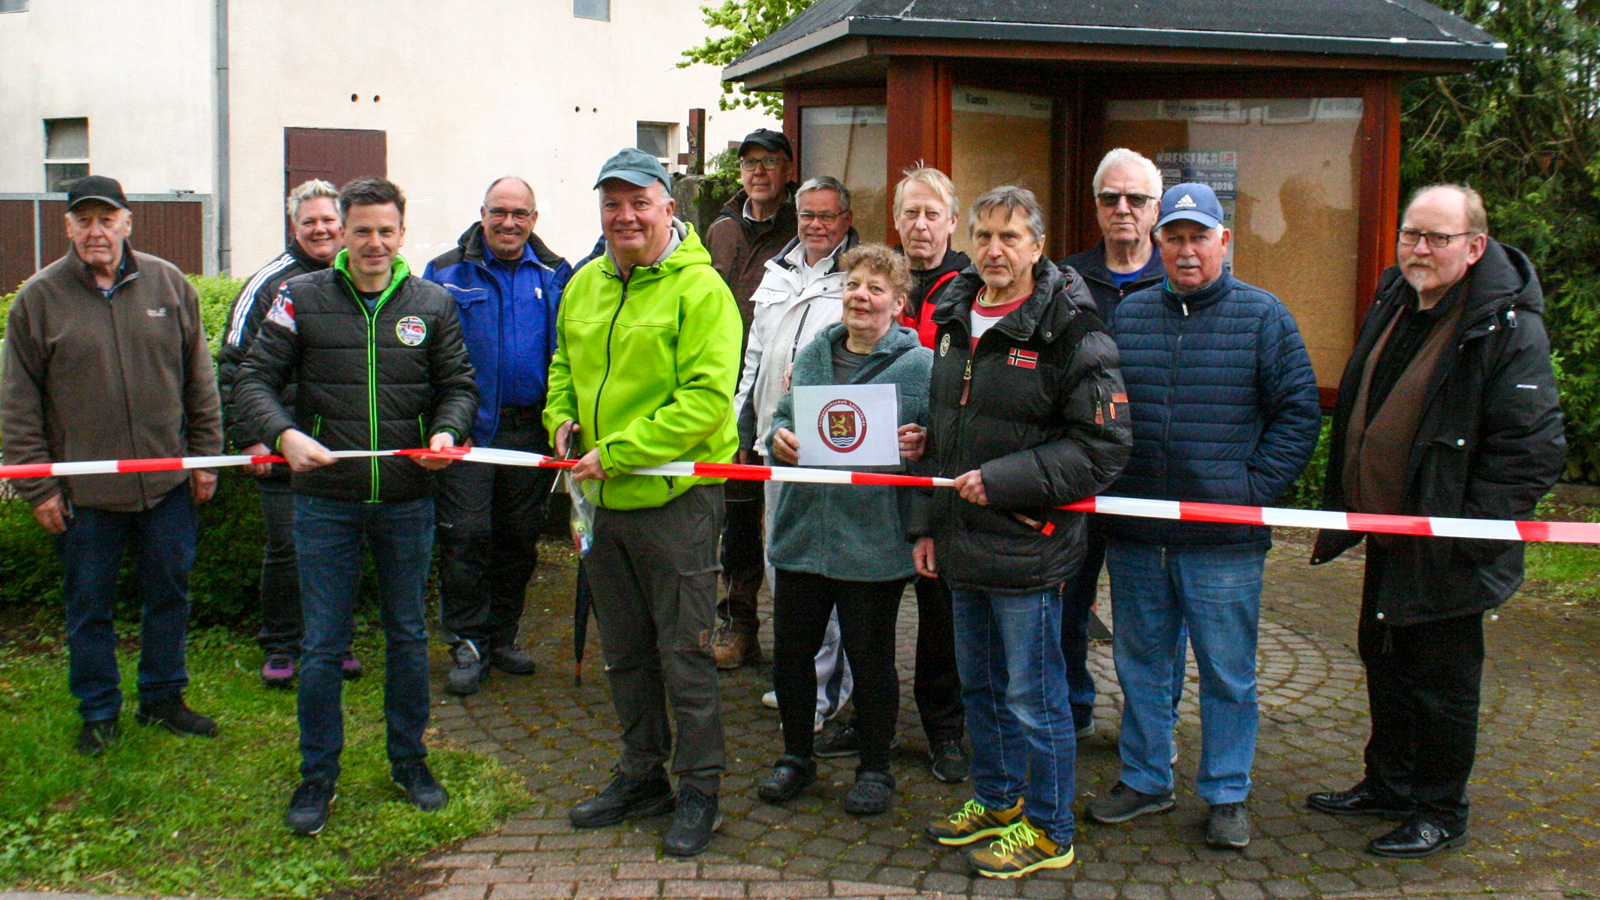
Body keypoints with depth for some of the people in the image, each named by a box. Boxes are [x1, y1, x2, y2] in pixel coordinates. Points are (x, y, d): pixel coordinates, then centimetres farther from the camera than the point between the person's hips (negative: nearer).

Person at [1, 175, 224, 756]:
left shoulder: (168, 284, 3)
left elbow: (199, 378, 9)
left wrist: (206, 456, 5)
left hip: (168, 482, 2)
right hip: (83, 490, -2)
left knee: (169, 595, 12)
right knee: (88, 606, 8)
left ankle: (163, 699, 29)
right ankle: (99, 714, 24)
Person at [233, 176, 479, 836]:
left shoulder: (432, 304, 4)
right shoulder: (302, 299, -1)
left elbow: (459, 385, 8)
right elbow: (254, 380, -2)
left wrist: (447, 430, -13)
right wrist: (285, 435, -20)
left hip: (407, 502, 2)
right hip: (326, 501, -1)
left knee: (408, 636, 13)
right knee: (323, 644, 5)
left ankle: (409, 761, 29)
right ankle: (318, 775, 20)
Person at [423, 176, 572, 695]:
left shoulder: (554, 275, 10)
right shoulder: (446, 273, 2)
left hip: (530, 430, 3)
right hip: (469, 430, -3)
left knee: (520, 537, 11)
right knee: (465, 536, -4)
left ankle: (502, 636, 25)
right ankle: (468, 645, 7)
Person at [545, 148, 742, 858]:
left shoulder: (700, 288, -12)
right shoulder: (583, 286, 11)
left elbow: (705, 398, -20)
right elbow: (564, 366, 24)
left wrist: (618, 451, -21)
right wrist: (562, 419, 2)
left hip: (675, 496, -7)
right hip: (604, 500, 7)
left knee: (684, 652, 2)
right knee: (624, 650, 18)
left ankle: (699, 790, 16)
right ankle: (640, 776, 33)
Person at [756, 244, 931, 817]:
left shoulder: (920, 365, -4)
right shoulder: (813, 355, 12)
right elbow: (782, 417, 20)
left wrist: (919, 446, -22)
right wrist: (778, 439, -1)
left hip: (874, 540, -4)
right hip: (803, 530, 5)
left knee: (870, 657, 7)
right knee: (790, 650, 11)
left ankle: (875, 767, 26)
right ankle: (796, 756, 31)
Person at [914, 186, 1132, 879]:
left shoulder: (1071, 332, -13)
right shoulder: (955, 322, 11)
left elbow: (1102, 445, -15)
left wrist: (1003, 480, -19)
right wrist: (927, 523, 17)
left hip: (1027, 548, -7)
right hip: (963, 545, 8)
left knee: (1032, 695, 2)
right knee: (979, 685, 19)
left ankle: (1048, 831, 18)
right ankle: (995, 801, 37)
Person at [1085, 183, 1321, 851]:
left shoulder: (1262, 316, -1)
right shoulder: (1129, 315, 8)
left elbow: (1298, 412, -2)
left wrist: (1255, 488, -10)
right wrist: (1105, 484, 4)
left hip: (1223, 538, -3)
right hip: (1134, 534, 4)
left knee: (1227, 672, 6)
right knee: (1140, 664, 15)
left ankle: (1227, 794, 22)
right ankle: (1144, 780, 30)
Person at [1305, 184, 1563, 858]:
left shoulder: (1508, 328, -19)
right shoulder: (1394, 305, 6)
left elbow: (1533, 448, -21)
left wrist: (1469, 532, -22)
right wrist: (1344, 506, 16)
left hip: (1445, 551, -8)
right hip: (1386, 533, 8)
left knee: (1441, 680, 6)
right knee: (1383, 659, 20)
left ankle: (1440, 811, 23)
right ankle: (1387, 784, 37)